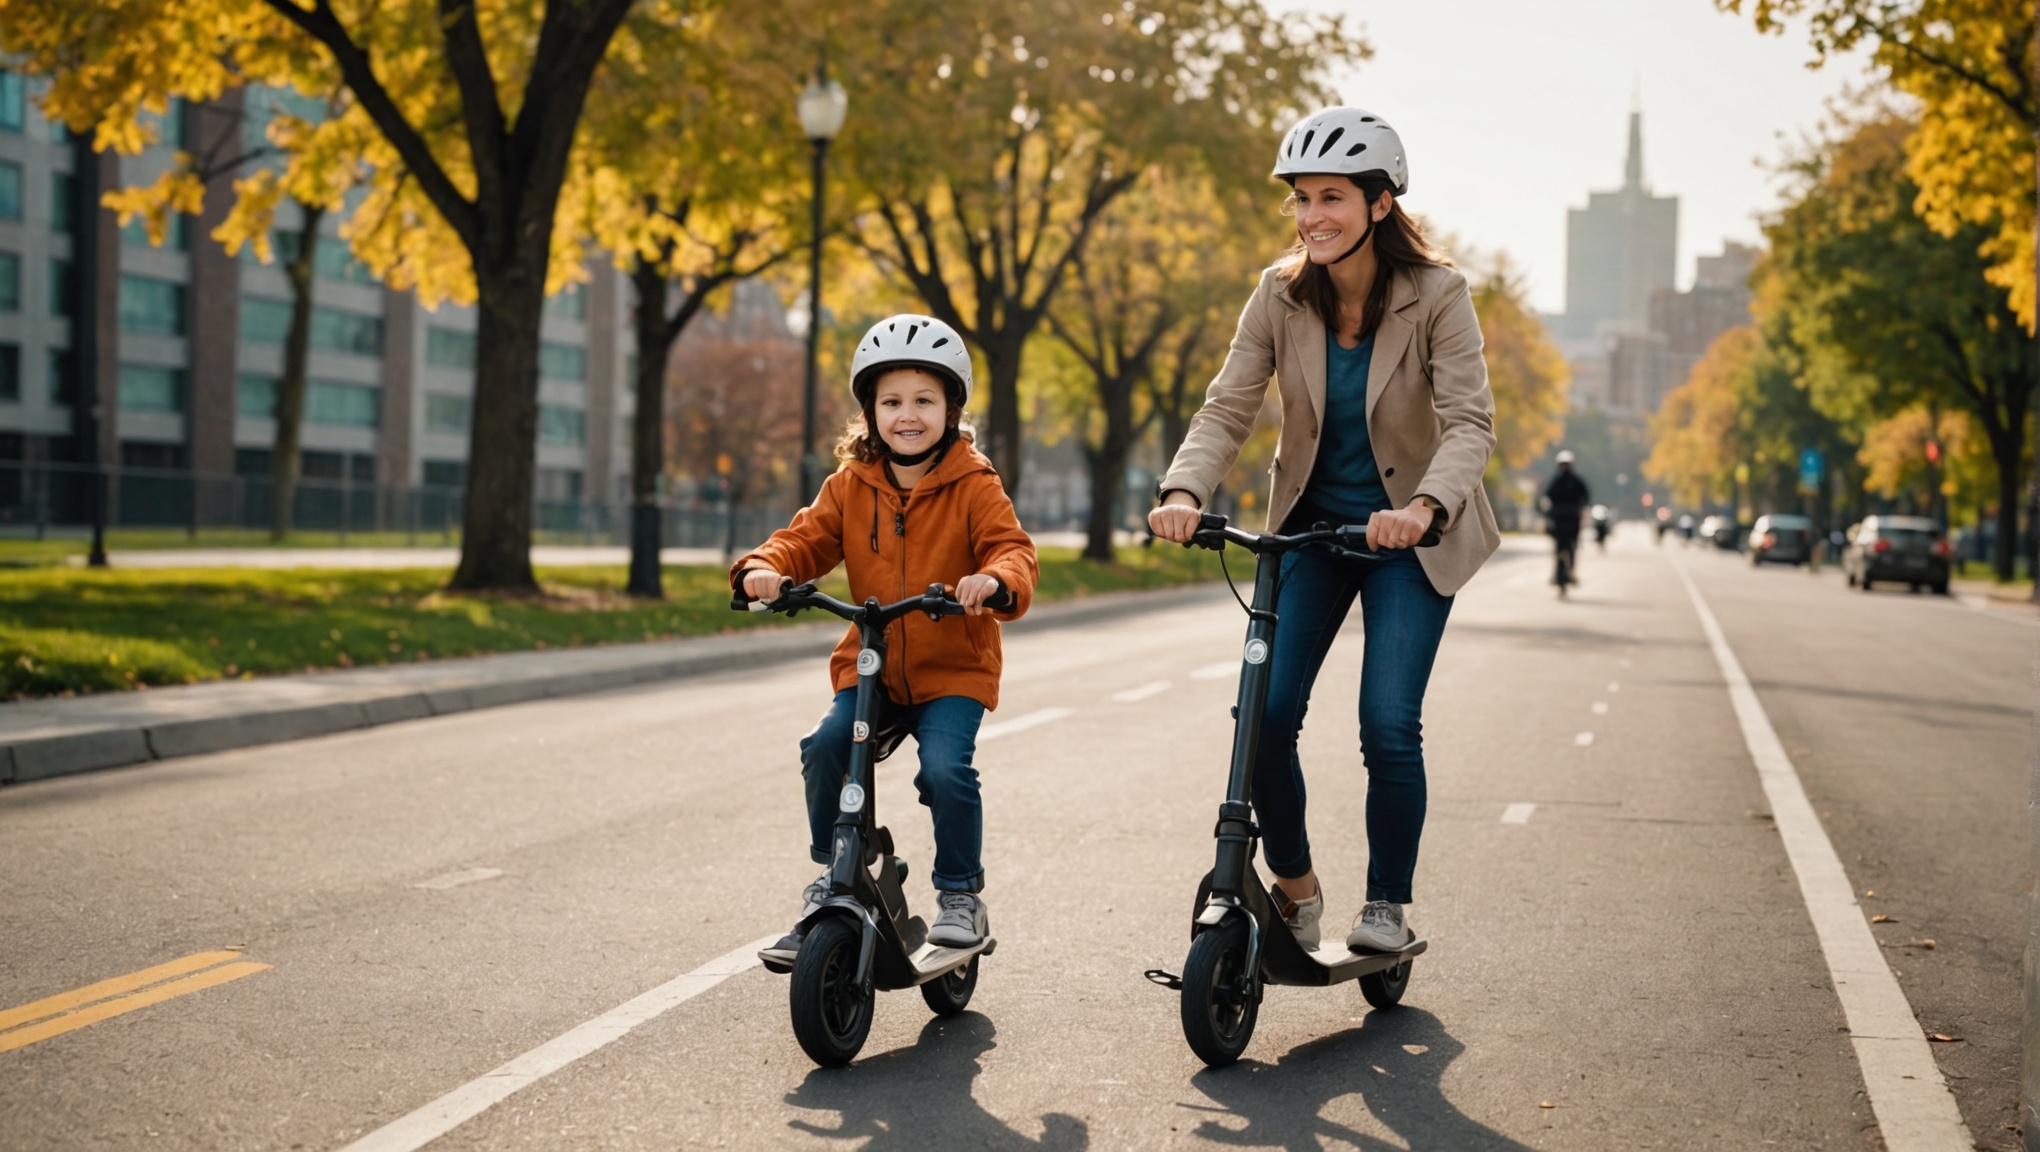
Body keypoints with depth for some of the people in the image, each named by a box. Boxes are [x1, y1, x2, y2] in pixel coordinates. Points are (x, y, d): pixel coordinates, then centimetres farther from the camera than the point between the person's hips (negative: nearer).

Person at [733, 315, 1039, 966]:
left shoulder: (974, 485, -5)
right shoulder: (851, 486, 5)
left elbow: (1012, 549, -14)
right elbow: (808, 539, 3)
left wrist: (997, 581, -38)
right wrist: (764, 568, -20)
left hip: (954, 669, -3)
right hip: (871, 666, 3)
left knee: (946, 769, -24)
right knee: (825, 746, -20)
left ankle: (961, 893, 0)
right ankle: (831, 876, 2)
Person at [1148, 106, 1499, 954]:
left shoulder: (1437, 295, -16)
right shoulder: (1281, 296, -8)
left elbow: (1470, 421, -25)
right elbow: (1228, 408, -13)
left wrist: (1423, 507, -44)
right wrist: (1184, 492, -33)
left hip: (1407, 534, -3)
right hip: (1309, 525, 3)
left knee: (1389, 723, -12)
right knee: (1265, 714, -8)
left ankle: (1388, 906, 9)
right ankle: (1293, 887, 14)